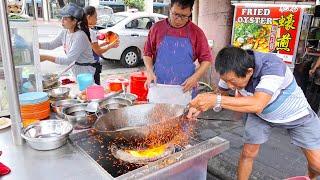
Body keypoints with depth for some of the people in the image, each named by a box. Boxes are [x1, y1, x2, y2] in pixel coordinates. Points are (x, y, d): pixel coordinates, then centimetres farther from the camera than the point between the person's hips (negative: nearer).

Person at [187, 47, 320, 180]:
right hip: (260, 114, 4)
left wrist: (216, 100, -56)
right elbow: (220, 93, -6)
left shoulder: (272, 66, -39)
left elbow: (257, 105, -49)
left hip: (296, 114, -3)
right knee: (248, 153, -1)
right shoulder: (231, 72, -22)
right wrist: (200, 105, -25)